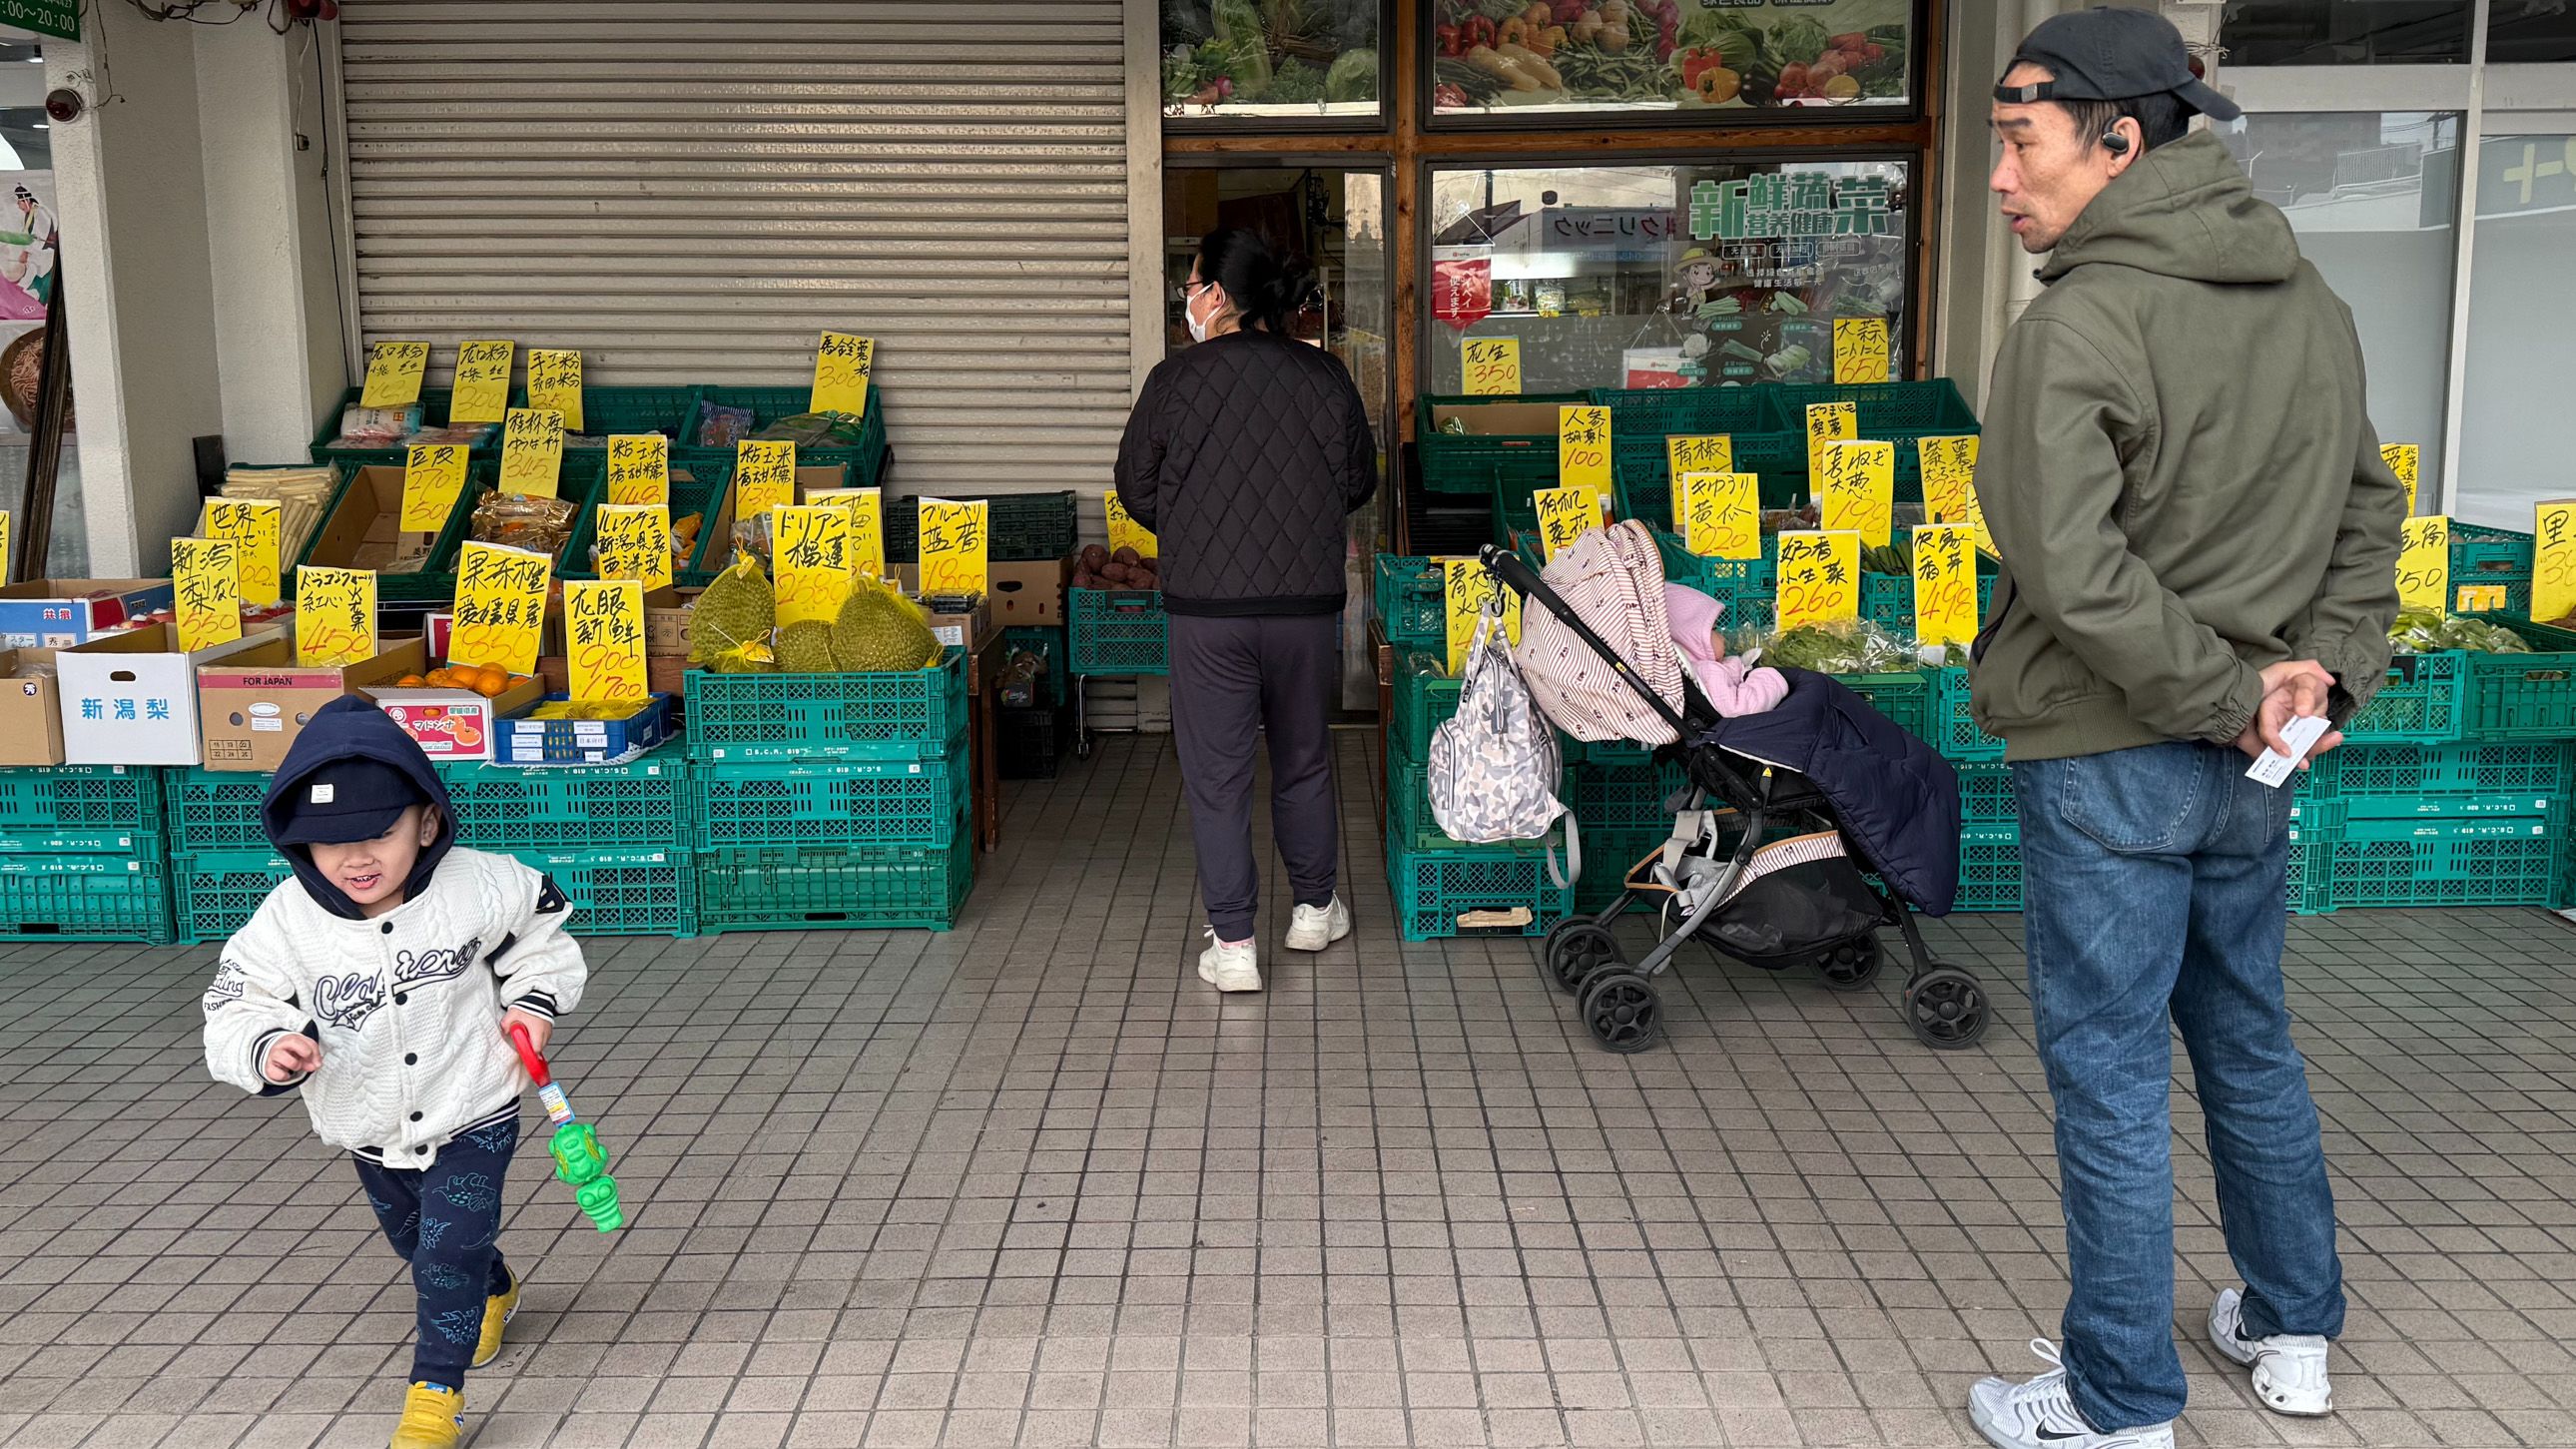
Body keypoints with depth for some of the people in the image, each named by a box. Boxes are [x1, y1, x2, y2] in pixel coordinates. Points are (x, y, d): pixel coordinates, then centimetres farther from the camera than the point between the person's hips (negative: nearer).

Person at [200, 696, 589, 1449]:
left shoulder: (478, 887, -21)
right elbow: (238, 1008, -15)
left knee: (450, 1250, -9)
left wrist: (534, 998, -9)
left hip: (471, 1116, -4)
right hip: (371, 1133, 4)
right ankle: (494, 1291, 58)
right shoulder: (286, 923, -20)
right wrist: (266, 1049, -35)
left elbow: (540, 924, -1)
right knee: (416, 1242, 26)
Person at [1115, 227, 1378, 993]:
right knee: (1304, 760, 18)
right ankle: (1315, 909, 32)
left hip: (1206, 605, -2)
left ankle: (1232, 944, 5)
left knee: (1216, 772, 5)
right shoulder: (1324, 375, -1)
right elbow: (1359, 481, 9)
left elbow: (1137, 489, 2)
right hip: (1307, 601, 3)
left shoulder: (1176, 378, -7)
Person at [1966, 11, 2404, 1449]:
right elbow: (2370, 510, 11)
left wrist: (2224, 693, -17)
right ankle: (2296, 1330, 39)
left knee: (2110, 1077, 5)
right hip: (2252, 774, 8)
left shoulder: (2079, 325, -20)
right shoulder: (2312, 303, 6)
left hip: (2109, 765, -8)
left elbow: (2071, 570, -28)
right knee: (2250, 1042, 22)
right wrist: (2325, 660, 1)